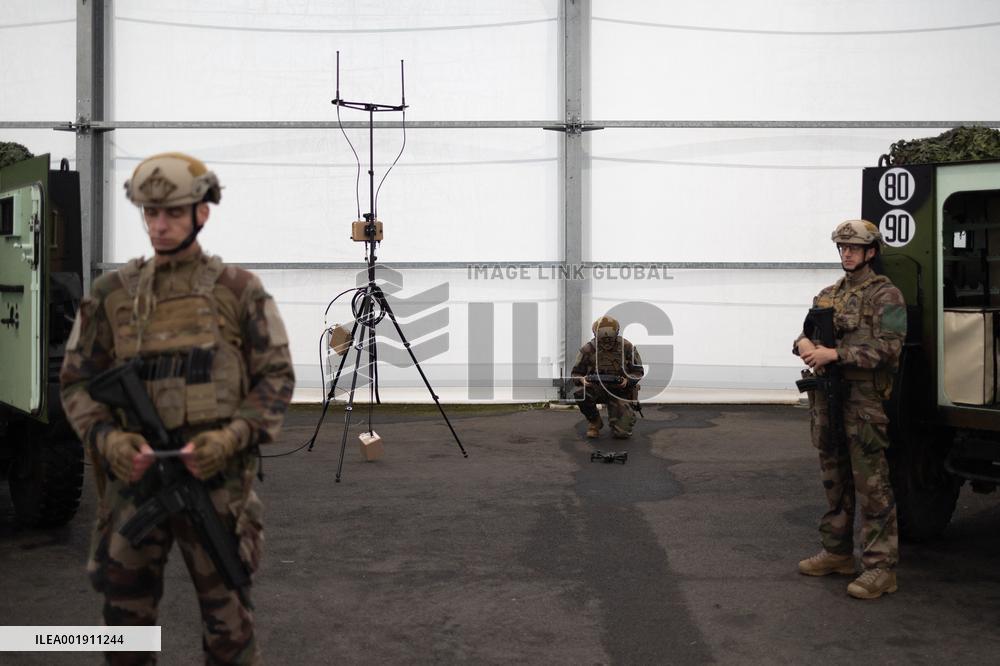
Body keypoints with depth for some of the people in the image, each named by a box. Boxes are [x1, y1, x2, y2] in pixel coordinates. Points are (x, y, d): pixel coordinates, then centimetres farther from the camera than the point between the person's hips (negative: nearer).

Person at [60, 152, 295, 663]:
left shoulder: (240, 290, -1)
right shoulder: (112, 293, 5)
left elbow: (277, 379, -1)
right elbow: (78, 382, 7)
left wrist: (230, 438, -18)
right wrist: (107, 439, -13)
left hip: (213, 479, -2)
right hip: (134, 478, 3)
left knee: (227, 621, 6)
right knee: (126, 620, 11)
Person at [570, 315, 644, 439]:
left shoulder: (627, 347, -7)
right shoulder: (588, 349, -8)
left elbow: (638, 372, -1)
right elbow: (576, 373, 1)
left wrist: (627, 380, -23)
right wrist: (582, 379, -24)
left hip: (620, 390, -1)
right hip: (597, 388, 1)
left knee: (621, 433, -15)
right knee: (581, 393, -35)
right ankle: (594, 423, -4)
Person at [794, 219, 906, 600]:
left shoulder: (885, 295, -5)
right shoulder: (828, 295, 17)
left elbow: (887, 348, -16)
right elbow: (807, 332, 17)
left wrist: (834, 353, -21)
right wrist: (804, 343, -8)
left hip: (864, 401, -7)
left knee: (871, 485, -7)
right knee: (834, 480, 15)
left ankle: (881, 567, -3)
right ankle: (837, 553, 26)